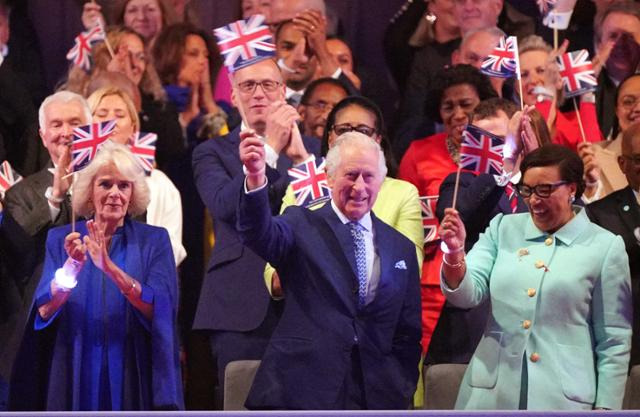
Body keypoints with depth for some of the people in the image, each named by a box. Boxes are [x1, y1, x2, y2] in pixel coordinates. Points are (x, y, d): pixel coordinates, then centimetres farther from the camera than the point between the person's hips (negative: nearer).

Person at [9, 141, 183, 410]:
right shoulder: (61, 239, 3)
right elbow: (44, 311, -8)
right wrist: (72, 267, -26)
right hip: (75, 378, 0)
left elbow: (160, 310, -13)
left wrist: (111, 268, -26)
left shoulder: (153, 241, 1)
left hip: (133, 378, 0)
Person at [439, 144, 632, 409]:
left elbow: (614, 340, 2)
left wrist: (605, 407, -2)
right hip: (491, 394, 2)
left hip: (563, 399, -2)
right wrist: (455, 253, -22)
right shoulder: (503, 229, 7)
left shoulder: (605, 247, 0)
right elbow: (467, 295, -3)